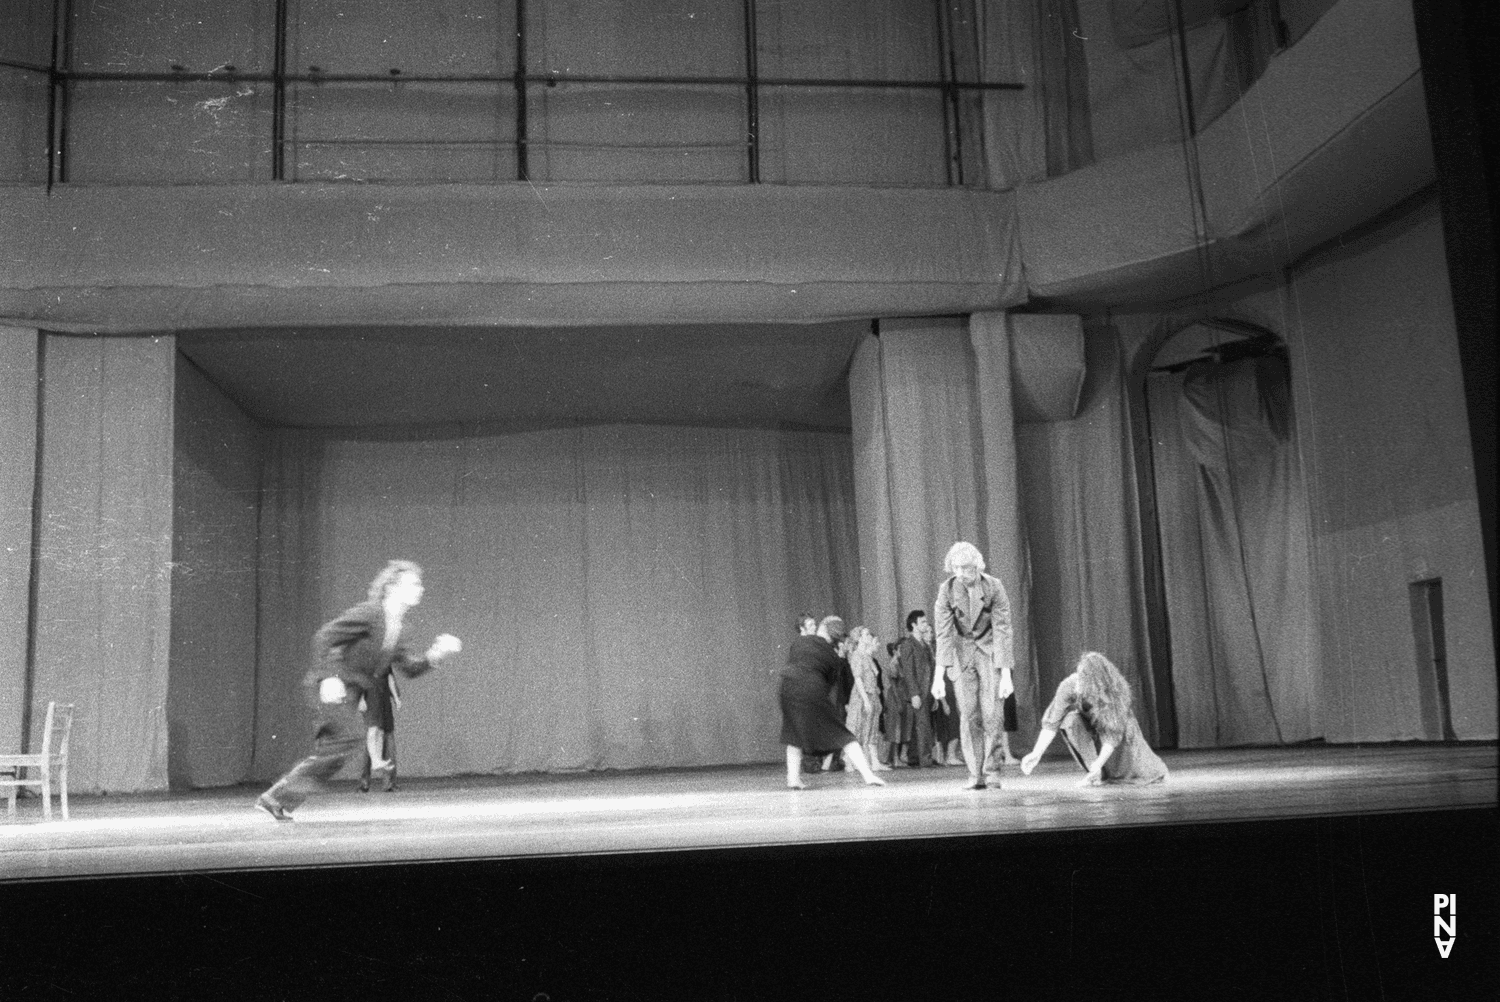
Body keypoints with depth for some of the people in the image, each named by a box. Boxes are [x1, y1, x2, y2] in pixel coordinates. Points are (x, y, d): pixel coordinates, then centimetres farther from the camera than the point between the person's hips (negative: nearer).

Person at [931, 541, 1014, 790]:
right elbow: (943, 633, -14)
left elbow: (1002, 630, -16)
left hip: (990, 651, -1)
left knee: (991, 713, -10)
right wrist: (939, 676, -19)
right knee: (968, 714, -5)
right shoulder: (947, 589, -13)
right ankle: (976, 775, -1)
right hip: (962, 653, 1)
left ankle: (991, 769, 1)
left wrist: (1006, 674, -20)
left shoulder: (994, 587, -16)